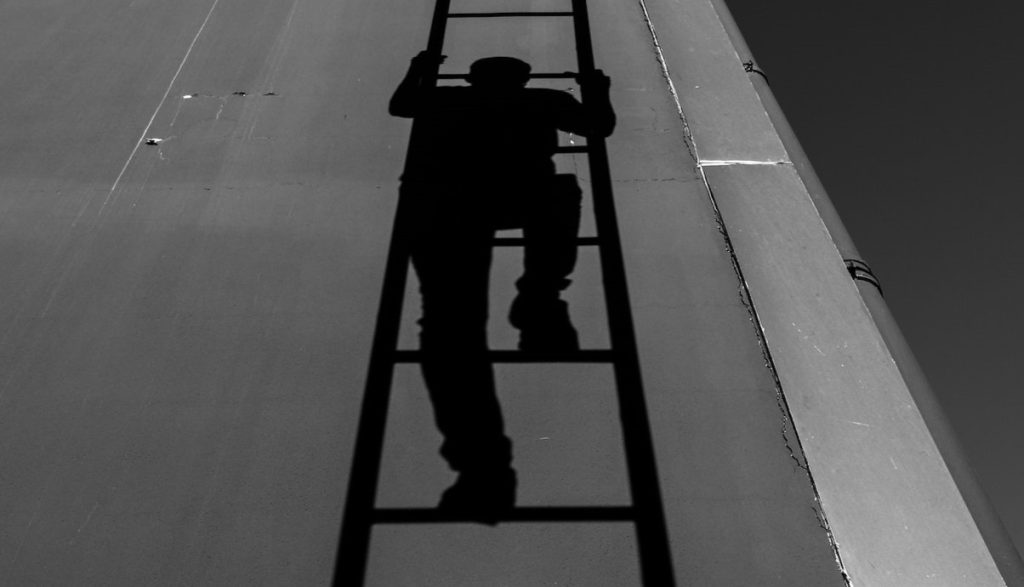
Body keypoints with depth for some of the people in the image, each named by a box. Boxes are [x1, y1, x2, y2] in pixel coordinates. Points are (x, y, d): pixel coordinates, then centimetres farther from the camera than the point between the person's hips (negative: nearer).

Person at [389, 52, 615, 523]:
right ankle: (541, 305, 16)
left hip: (439, 200, 1)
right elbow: (601, 126, 43)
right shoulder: (542, 101, 33)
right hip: (520, 190, -1)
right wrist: (596, 91, 63)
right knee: (557, 197, 34)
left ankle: (482, 465, -12)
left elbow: (398, 105, 55)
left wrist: (418, 72, 74)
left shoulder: (444, 100, 37)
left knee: (451, 327, 1)